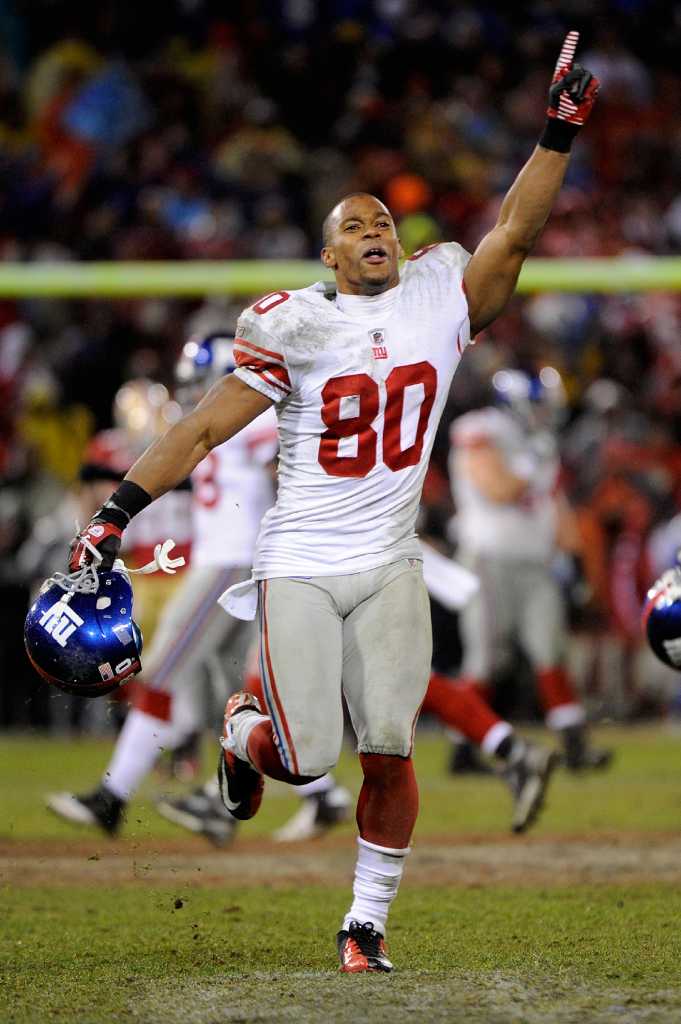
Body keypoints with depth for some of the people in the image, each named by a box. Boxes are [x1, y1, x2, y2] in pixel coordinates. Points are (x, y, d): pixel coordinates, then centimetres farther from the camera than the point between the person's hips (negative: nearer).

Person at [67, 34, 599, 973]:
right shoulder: (295, 327, -5)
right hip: (300, 567, -2)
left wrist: (559, 134, -16)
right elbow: (207, 427, -4)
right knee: (306, 758, -8)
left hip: (389, 567, 2)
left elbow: (516, 232, -5)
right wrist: (117, 513, -9)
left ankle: (368, 919, 9)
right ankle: (246, 732, 28)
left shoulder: (439, 300, 3)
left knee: (389, 749, -8)